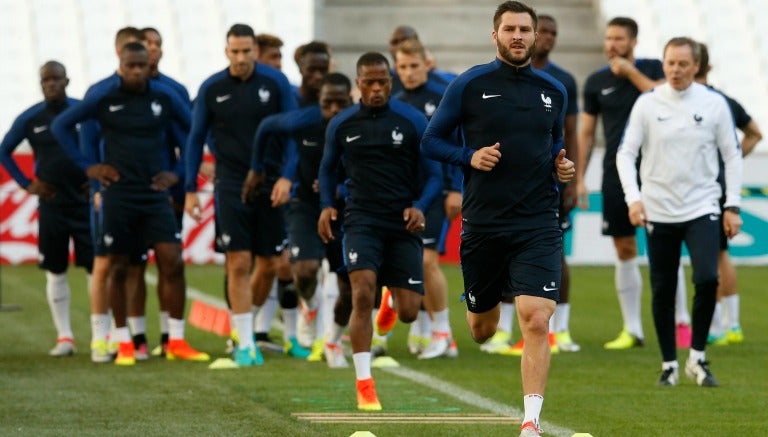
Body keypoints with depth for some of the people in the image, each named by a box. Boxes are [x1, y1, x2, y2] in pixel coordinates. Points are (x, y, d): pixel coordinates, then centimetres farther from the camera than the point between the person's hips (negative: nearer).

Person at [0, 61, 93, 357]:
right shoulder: (30, 119, 1)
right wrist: (27, 184, 3)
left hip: (85, 201, -2)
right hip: (51, 204, 2)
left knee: (96, 267, -5)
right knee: (55, 273, 4)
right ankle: (64, 337, 9)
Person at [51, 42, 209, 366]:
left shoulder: (164, 97, 2)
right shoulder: (103, 98, -3)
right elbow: (60, 126, 4)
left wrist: (179, 172, 6)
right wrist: (87, 166, 0)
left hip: (155, 193, 1)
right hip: (118, 194, -1)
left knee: (172, 263, -7)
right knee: (117, 267, 3)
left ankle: (176, 341, 0)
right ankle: (124, 343, 12)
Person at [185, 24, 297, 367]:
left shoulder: (275, 82, -2)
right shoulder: (211, 89, -1)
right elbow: (196, 138, 7)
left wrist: (286, 176, -10)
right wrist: (191, 190, 3)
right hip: (231, 184, -1)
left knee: (269, 263, 5)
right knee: (239, 263, -9)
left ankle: (248, 323, 28)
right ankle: (245, 344, -5)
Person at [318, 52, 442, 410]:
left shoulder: (413, 121, -2)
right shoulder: (341, 125, 4)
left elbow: (432, 174, 2)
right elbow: (328, 168, 19)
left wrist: (420, 206, -16)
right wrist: (326, 205, 1)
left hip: (403, 223, 0)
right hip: (362, 220, 0)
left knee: (409, 312, -1)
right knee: (363, 294, -22)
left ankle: (392, 300, 41)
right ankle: (364, 385, -16)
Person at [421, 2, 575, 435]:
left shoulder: (554, 91, 8)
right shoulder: (469, 85, -1)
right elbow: (431, 141, 4)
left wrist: (561, 164, 3)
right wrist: (469, 156, -13)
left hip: (538, 225, 0)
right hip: (483, 225, 0)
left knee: (536, 320, -17)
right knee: (482, 329, 12)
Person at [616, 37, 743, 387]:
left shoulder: (714, 104, 0)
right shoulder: (647, 104, -1)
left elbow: (732, 155, 6)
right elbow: (626, 153, 0)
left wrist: (732, 205, 0)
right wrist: (633, 197, -14)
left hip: (702, 208, -1)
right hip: (658, 213, 1)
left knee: (707, 279, -17)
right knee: (663, 291, 3)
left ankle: (697, 358, -1)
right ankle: (669, 364, 17)